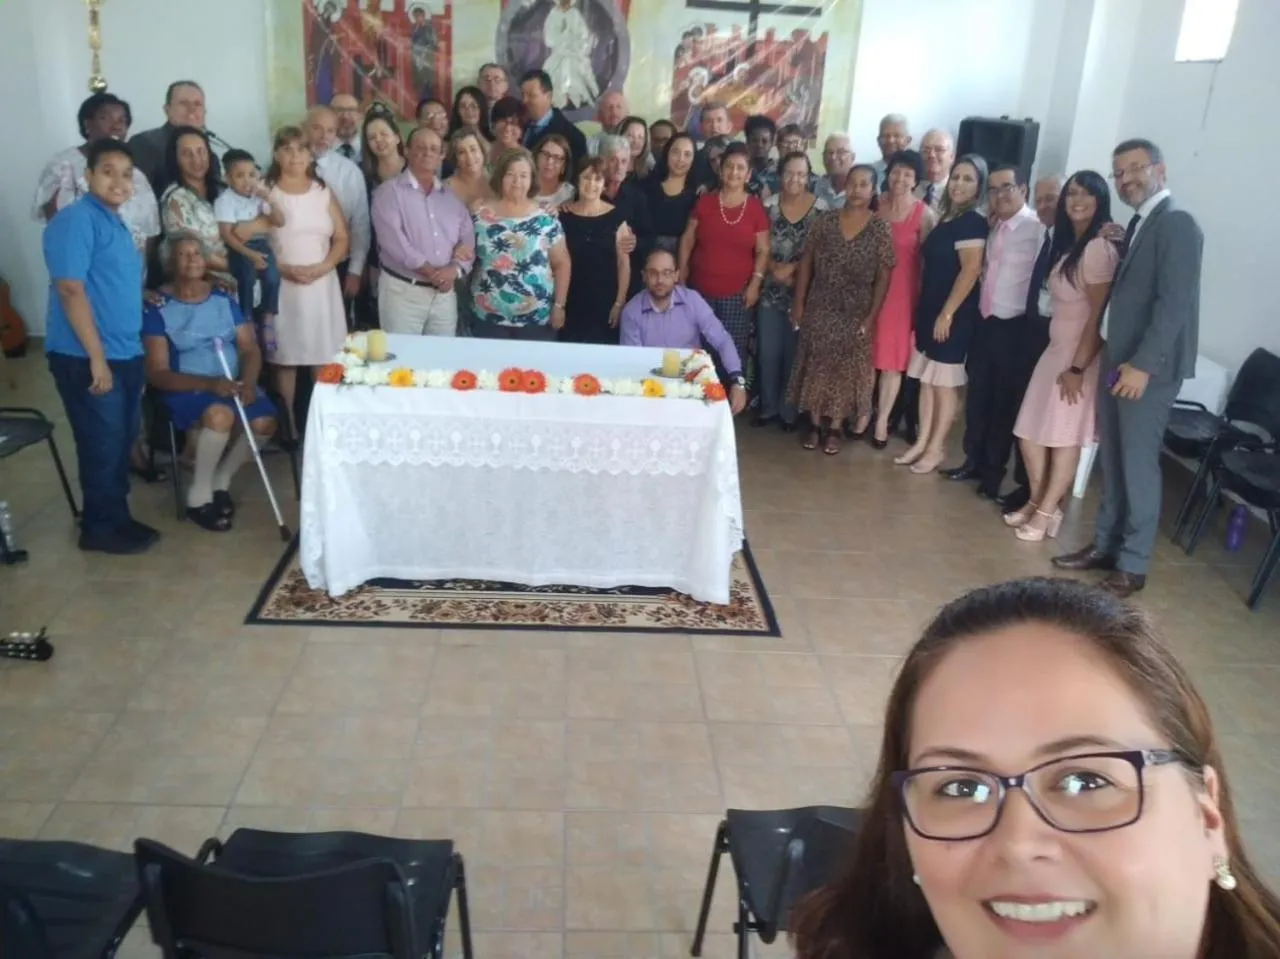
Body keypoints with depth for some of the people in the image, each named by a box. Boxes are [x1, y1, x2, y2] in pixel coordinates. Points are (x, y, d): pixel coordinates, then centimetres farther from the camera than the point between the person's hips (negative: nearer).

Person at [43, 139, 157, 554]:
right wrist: (97, 357, -22)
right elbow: (71, 290, -20)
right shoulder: (76, 220, -14)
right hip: (87, 358, -9)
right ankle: (102, 527, 13)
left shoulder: (115, 221, 15)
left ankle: (115, 518, 28)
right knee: (103, 443, 0)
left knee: (122, 441, 16)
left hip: (125, 354, 9)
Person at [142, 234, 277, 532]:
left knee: (265, 421, -24)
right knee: (221, 414, -36)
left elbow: (250, 348, 4)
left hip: (232, 383, 4)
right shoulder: (158, 308, -6)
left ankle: (221, 481, 4)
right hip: (186, 388, -4)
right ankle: (198, 494, -12)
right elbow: (157, 373, -11)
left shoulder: (223, 298, 7)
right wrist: (209, 384, -25)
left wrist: (248, 382, -18)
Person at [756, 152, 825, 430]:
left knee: (793, 353, 6)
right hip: (771, 290, 2)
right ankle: (768, 406, 21)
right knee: (767, 352, 6)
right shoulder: (770, 205, 2)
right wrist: (777, 271, -14)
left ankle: (788, 410, 20)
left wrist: (792, 268, -15)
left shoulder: (820, 208, -4)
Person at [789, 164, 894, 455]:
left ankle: (835, 428, 17)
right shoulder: (825, 223, 0)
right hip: (819, 309, 2)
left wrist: (871, 316, -10)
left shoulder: (880, 229, -5)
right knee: (815, 366, 6)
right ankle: (815, 424, 19)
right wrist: (799, 303, 0)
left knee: (846, 369, 5)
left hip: (855, 313, -1)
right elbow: (806, 264, 4)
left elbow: (884, 276, -5)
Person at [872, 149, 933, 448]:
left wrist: (923, 298, -5)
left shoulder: (923, 214, -7)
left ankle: (882, 420, 16)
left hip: (902, 290, -2)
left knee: (893, 359, 5)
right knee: (867, 355, 9)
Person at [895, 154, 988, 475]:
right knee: (927, 380, 11)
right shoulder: (945, 218, 13)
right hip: (929, 309, 8)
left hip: (954, 313, -8)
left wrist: (947, 314, -20)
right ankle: (922, 442, 19)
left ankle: (937, 448, 9)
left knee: (945, 383, 0)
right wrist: (924, 309, 12)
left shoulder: (973, 222, -12)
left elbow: (971, 271, -19)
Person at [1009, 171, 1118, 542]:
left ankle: (1047, 512, 15)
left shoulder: (1099, 249, -17)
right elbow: (1062, 304, 7)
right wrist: (1063, 358, 0)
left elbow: (1100, 315, -18)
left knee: (1063, 437, 3)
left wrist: (1077, 367, -18)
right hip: (1056, 348, 8)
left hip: (1080, 355, -8)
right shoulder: (1065, 244, 11)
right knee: (1029, 432, 9)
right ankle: (1037, 503, 25)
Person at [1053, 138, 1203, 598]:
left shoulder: (1177, 223, -12)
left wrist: (1142, 365, -22)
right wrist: (1111, 357, 6)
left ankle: (1132, 564, 9)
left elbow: (1173, 302, -19)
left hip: (1149, 366, -8)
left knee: (1138, 464, -1)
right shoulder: (1139, 223, 15)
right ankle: (1105, 545, 25)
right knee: (1112, 461, 14)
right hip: (1116, 359, 8)